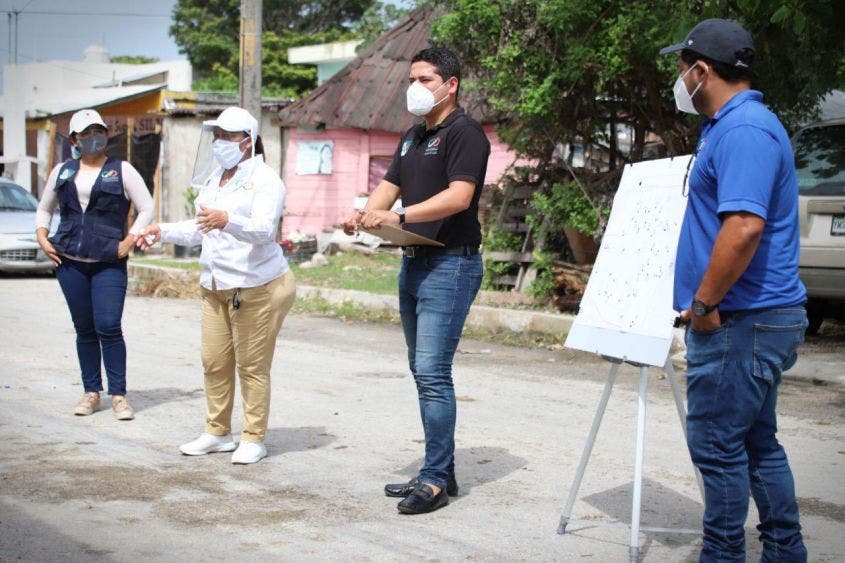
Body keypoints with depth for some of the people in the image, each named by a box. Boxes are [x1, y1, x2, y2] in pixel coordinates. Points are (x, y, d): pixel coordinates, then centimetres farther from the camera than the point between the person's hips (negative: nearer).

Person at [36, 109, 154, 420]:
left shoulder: (121, 170, 3)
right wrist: (43, 239, 9)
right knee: (84, 329, 8)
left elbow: (147, 209, 1)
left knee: (108, 327, -11)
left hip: (108, 264, -3)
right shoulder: (62, 171, 13)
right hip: (69, 262, 3)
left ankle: (118, 395, -2)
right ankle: (91, 392, 17)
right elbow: (44, 209, 24)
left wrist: (128, 242, -8)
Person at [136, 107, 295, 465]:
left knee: (252, 365, -3)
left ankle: (254, 439, 7)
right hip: (216, 285, 8)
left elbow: (263, 230, -27)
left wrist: (226, 221, -43)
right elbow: (200, 230, 24)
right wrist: (163, 232, 13)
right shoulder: (214, 178, 14)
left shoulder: (265, 180, -11)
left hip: (258, 286, -8)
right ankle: (217, 432, 20)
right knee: (214, 361, 8)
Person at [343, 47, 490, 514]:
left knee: (432, 371, -12)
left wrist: (399, 216, -29)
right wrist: (365, 214, -6)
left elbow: (459, 196, -22)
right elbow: (389, 186, 16)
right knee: (424, 371, 11)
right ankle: (439, 472, 19)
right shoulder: (413, 137, 19)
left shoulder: (465, 134, -9)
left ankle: (436, 479, -6)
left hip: (450, 264, -9)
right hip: (414, 262, 10)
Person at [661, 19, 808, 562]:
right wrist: (707, 304, 24)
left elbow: (744, 226, -29)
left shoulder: (743, 130, -18)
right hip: (764, 317, 11)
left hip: (739, 322, -11)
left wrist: (703, 303, -20)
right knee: (757, 442, 16)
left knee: (718, 444, -2)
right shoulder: (734, 125, 17)